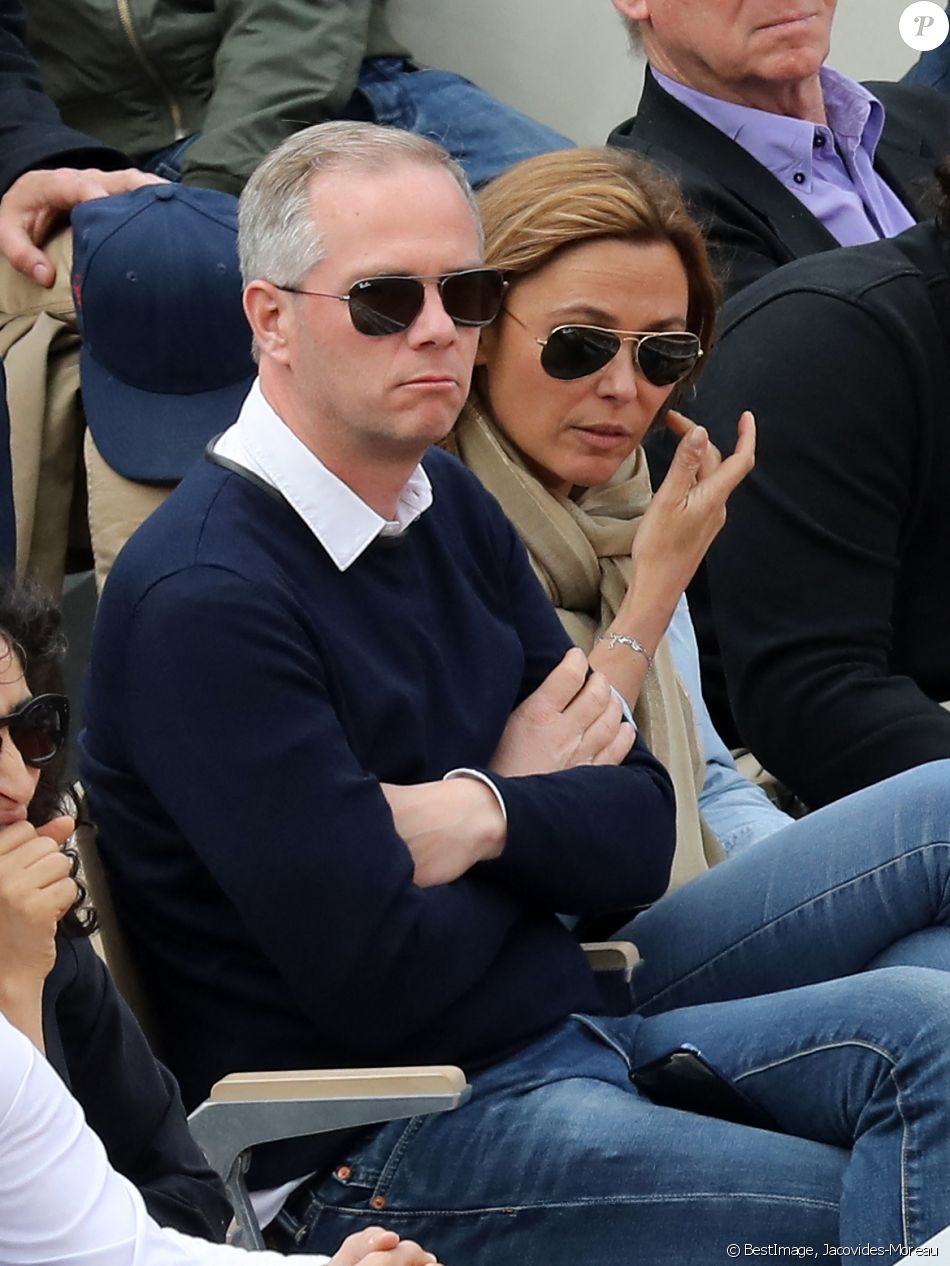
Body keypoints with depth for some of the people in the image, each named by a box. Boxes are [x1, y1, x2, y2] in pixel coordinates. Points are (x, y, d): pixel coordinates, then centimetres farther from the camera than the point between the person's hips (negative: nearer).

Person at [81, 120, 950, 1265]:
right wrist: (534, 798, -2)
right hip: (379, 1158, -8)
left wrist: (483, 817, -15)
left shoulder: (450, 508, 11)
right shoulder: (205, 601, -17)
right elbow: (378, 975, -21)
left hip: (571, 1034, 8)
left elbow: (638, 844, 8)